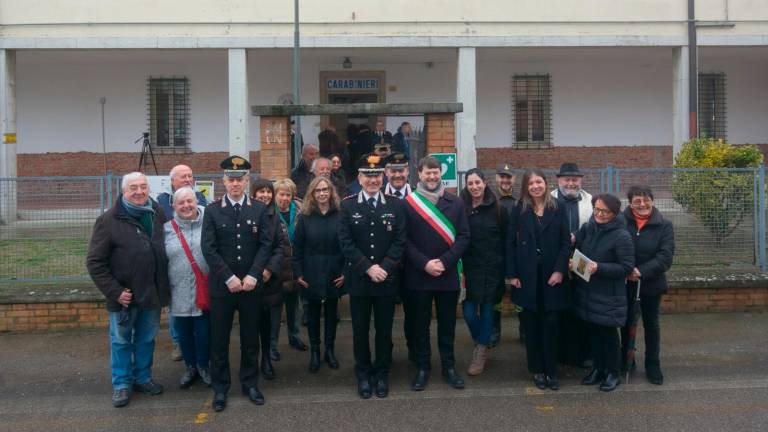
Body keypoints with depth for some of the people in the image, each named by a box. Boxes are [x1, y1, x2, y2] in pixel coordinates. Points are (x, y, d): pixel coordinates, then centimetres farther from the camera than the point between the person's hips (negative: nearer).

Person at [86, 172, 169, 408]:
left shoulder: (159, 214, 2)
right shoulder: (109, 220, -10)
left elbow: (168, 248, 14)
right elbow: (95, 262, -10)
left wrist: (165, 285, 6)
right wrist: (114, 291, -15)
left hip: (153, 292, 4)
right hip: (124, 295, -4)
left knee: (147, 338, 17)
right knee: (121, 341, 10)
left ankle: (143, 377, 33)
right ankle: (121, 384, 24)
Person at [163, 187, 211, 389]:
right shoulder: (167, 229, 3)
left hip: (204, 291, -2)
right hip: (179, 293, 2)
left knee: (204, 331, 6)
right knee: (184, 332, 13)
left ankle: (204, 365, 29)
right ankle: (190, 367, 32)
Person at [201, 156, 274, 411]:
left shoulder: (259, 210, 4)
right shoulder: (212, 211, 0)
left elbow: (266, 245, -1)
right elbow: (209, 249, -6)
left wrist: (253, 275, -12)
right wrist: (229, 277, -14)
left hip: (251, 285, 1)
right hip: (221, 285, -1)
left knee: (250, 338, 10)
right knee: (219, 339, 6)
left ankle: (250, 383, 25)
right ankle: (220, 388, 19)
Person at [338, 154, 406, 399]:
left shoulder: (395, 205, 4)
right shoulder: (348, 206, 1)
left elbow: (399, 241, -1)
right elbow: (346, 242, -6)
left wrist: (384, 267, -14)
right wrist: (369, 268, -14)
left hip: (387, 279, 1)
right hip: (358, 279, 0)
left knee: (384, 330, 9)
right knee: (360, 330, 8)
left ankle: (382, 374, 24)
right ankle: (363, 375, 23)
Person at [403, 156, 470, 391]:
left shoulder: (456, 203, 5)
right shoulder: (408, 203, -1)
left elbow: (464, 236, 1)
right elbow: (405, 240, -4)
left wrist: (445, 262, -11)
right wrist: (424, 263, -14)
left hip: (448, 274, 1)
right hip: (418, 275, -1)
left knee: (447, 323, 11)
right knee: (420, 323, 9)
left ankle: (448, 366, 23)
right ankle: (423, 367, 20)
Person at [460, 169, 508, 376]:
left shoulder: (497, 209, 0)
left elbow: (505, 239, 2)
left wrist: (504, 267, -3)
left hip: (491, 269, 0)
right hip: (468, 268, 1)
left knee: (487, 310, 5)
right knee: (469, 311, -2)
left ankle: (481, 352, 21)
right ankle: (481, 343, 27)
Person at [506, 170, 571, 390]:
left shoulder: (557, 209, 4)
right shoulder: (519, 211, 3)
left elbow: (565, 243, 1)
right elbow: (511, 243, 2)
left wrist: (560, 270, -9)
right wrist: (512, 274, -5)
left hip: (551, 275, 0)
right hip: (527, 276, 0)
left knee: (551, 324, 2)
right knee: (531, 325, 5)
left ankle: (551, 370, 12)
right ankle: (537, 370, 16)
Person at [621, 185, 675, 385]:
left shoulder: (664, 225, -8)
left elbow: (665, 257, -15)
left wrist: (641, 271, -24)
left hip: (651, 284, 0)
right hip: (624, 283, 1)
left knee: (651, 324, 12)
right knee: (626, 322, 16)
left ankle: (652, 365, 26)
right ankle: (626, 360, 34)